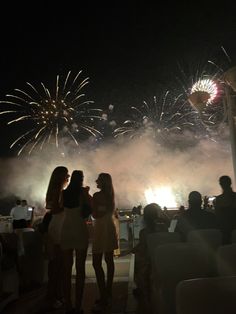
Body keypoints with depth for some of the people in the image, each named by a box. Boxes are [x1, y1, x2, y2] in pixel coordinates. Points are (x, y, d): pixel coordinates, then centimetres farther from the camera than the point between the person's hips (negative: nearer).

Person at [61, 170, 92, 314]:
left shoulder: (64, 193, 4)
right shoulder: (83, 191, -6)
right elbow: (92, 207, -2)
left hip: (66, 231, 4)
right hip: (80, 230, -4)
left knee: (67, 269, 11)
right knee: (80, 269, 4)